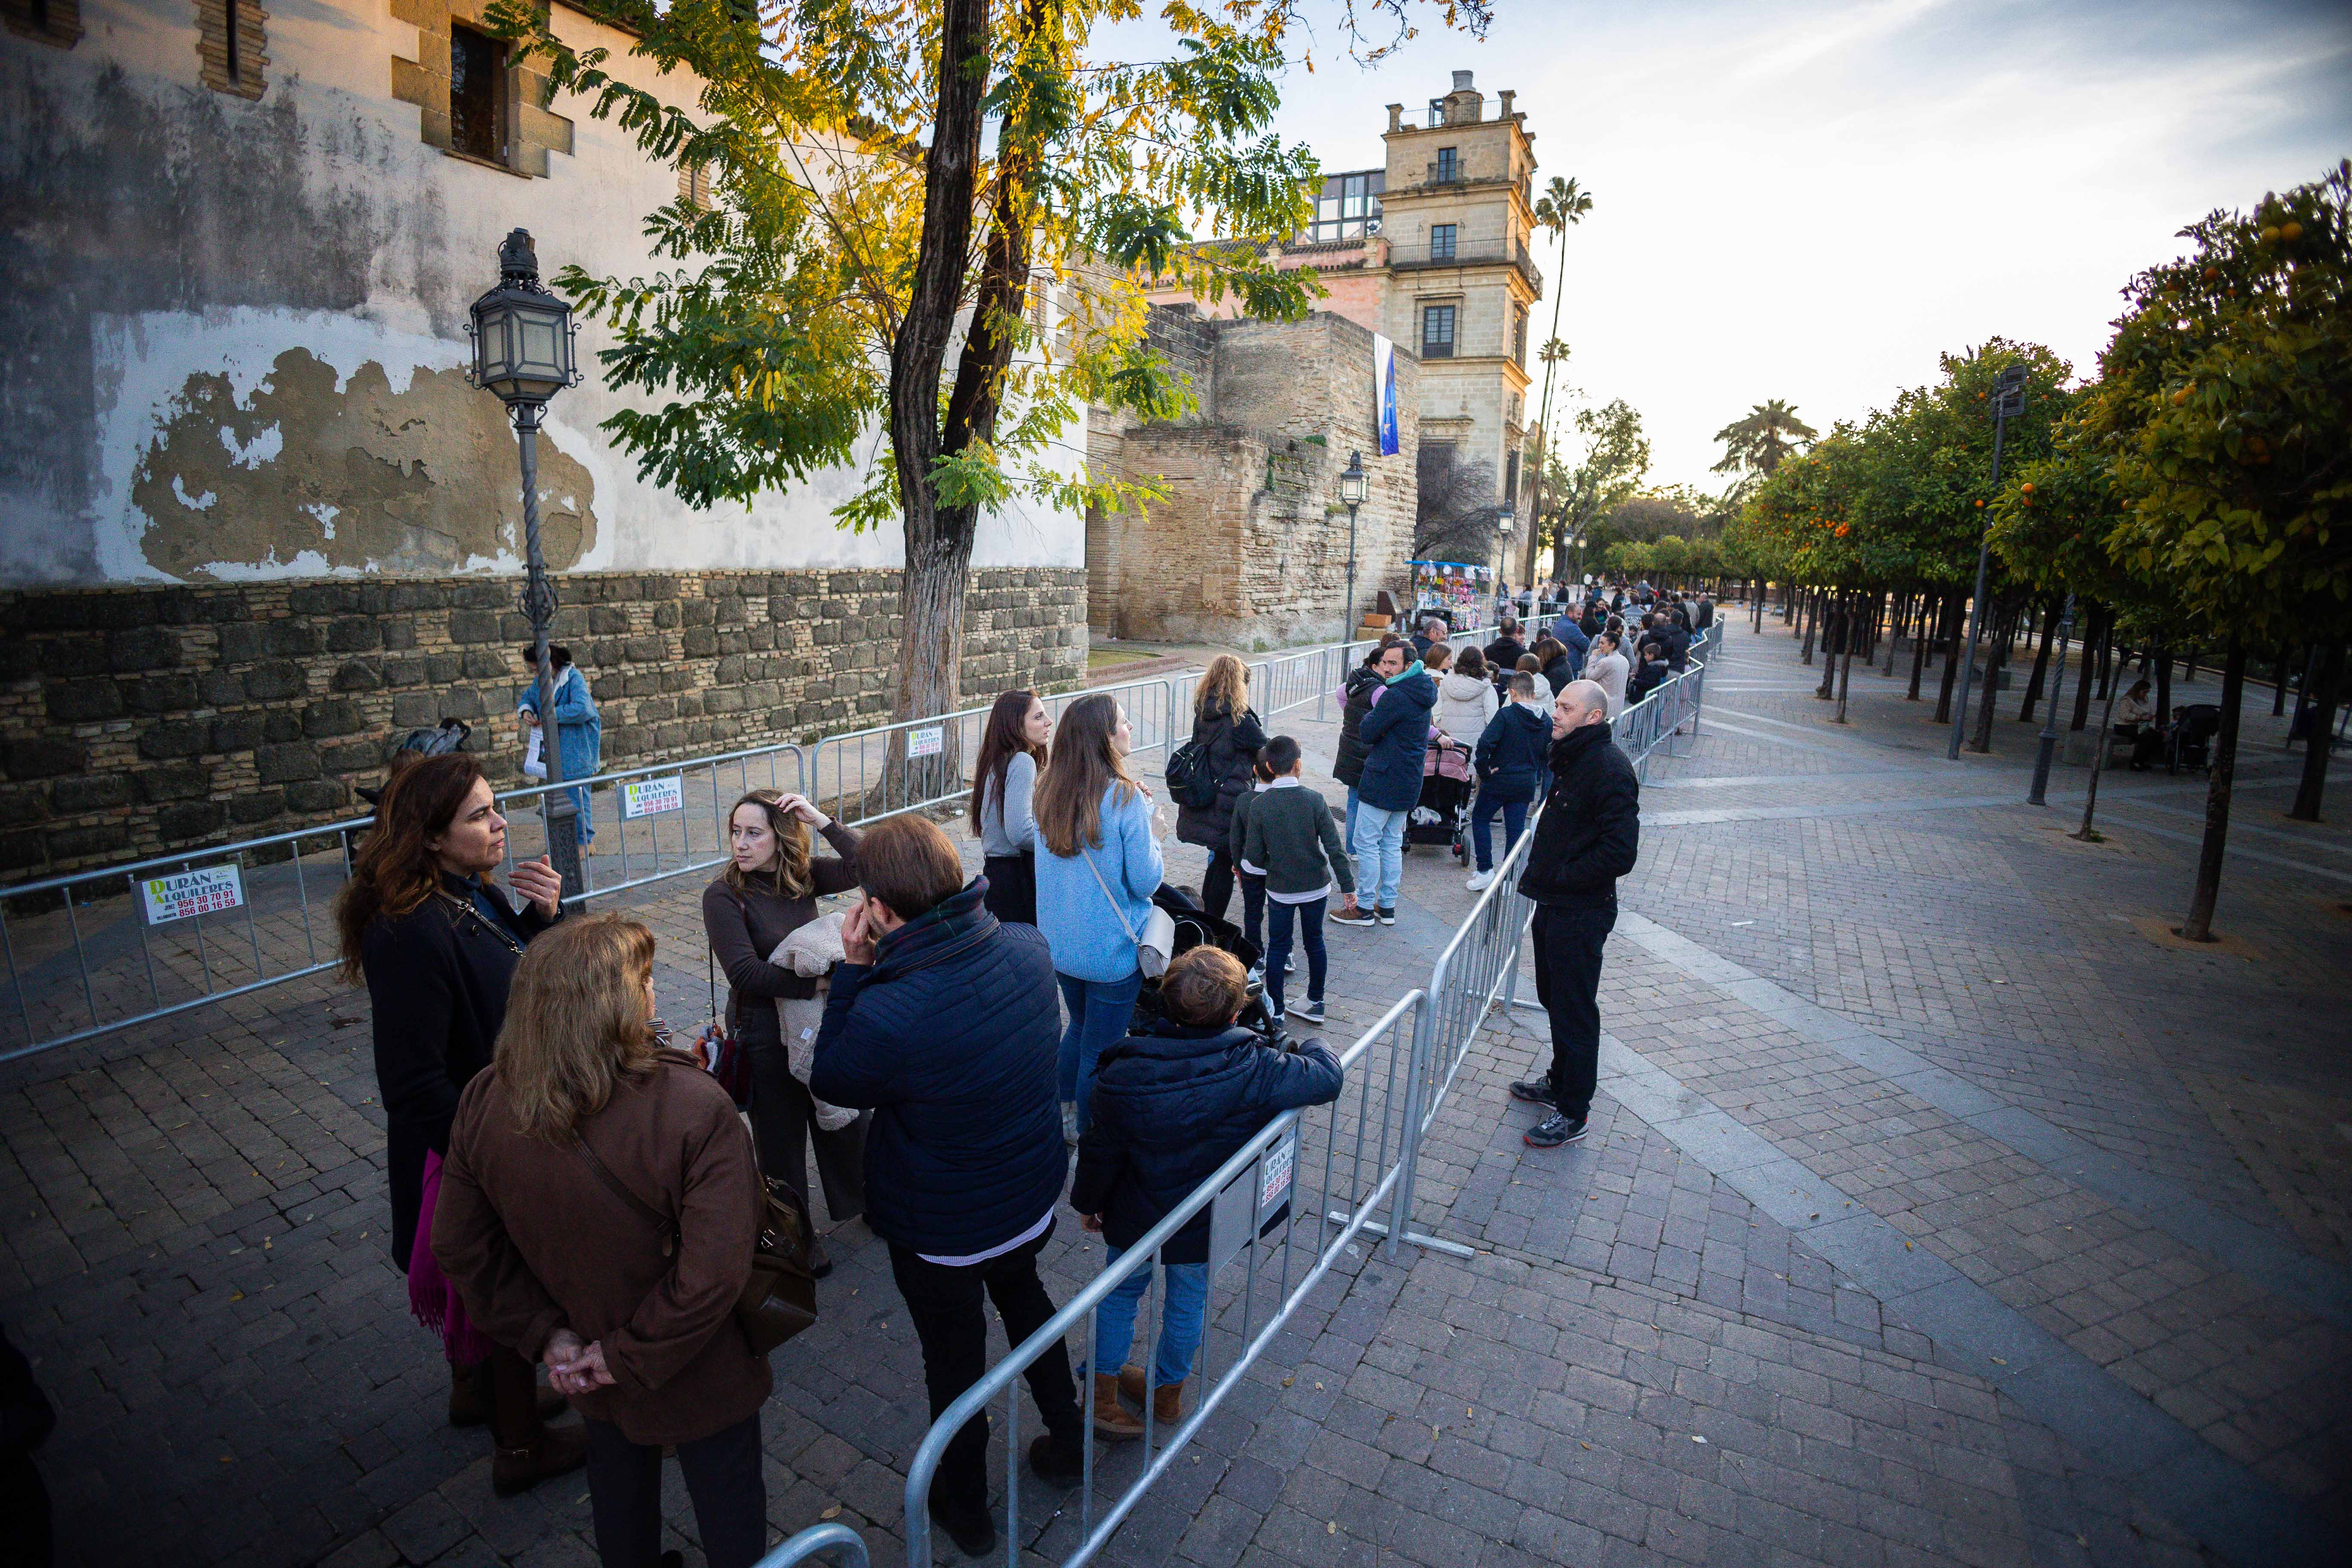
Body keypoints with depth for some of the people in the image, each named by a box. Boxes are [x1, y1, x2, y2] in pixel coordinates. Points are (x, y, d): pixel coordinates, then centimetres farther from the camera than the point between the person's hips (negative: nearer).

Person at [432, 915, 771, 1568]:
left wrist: (544, 1336, 0)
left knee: (618, 1473, 33)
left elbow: (460, 1248, -6)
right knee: (727, 1499, 21)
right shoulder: (694, 1107, -35)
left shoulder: (483, 1104, -18)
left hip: (594, 1377, 5)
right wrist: (634, 1356, -17)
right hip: (698, 1381, -5)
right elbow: (714, 1274, -34)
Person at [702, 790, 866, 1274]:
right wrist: (820, 982, -27)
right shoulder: (724, 894, -17)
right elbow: (745, 973, -25)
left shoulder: (804, 875, -5)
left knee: (845, 1117, 21)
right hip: (764, 1031, -4)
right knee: (781, 1138, 13)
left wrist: (822, 821, -23)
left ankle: (865, 1203, 46)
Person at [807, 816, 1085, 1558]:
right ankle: (1068, 1439, 54)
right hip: (1034, 1196, 5)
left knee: (955, 1359, 22)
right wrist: (881, 967, -5)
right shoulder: (1026, 946, -21)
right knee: (1022, 1291, 34)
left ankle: (964, 1507, 49)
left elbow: (831, 1081, -15)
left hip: (942, 1233, -5)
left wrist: (854, 969, -16)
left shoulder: (888, 1015, -39)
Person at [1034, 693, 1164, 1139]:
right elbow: (1146, 881, -19)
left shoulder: (1049, 792, -2)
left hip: (1059, 944, 7)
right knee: (1100, 1049, 10)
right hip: (1111, 950, -6)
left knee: (1080, 1026, 27)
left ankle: (1063, 1115, 40)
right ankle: (1087, 1136, 23)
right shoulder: (1124, 797, -22)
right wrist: (1152, 841, 0)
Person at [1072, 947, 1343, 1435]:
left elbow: (1100, 1154, -13)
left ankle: (1101, 1395, 38)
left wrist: (1089, 1203, 7)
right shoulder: (1255, 1069, -30)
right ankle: (1167, 1394, 47)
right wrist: (1314, 1046, 7)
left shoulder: (1123, 1078, -28)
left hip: (1138, 1220, -1)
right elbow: (1327, 1078, -16)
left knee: (1121, 1291, 26)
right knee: (1188, 1301, 26)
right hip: (1211, 1225, 1)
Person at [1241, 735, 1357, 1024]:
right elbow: (1335, 849, -13)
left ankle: (1276, 1011, 19)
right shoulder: (1314, 800, -13)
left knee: (1277, 947, 12)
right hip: (1316, 887, 1)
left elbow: (1254, 857, -11)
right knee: (1314, 942, 17)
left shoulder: (1259, 805, -13)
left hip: (1280, 889, -1)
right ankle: (1316, 1004, 30)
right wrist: (1349, 888, -5)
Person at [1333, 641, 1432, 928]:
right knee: (1392, 843, 15)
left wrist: (1370, 716, 3)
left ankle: (1364, 908, 6)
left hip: (1383, 781, -9)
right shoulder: (1422, 694, 9)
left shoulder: (1395, 696, -21)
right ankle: (1387, 906, 21)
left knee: (1366, 843, 0)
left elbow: (1368, 733, -16)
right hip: (1408, 783, 9)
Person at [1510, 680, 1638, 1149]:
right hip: (1553, 903, 10)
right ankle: (1560, 1081, 41)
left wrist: (1562, 876, -19)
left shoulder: (1610, 768, -22)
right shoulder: (1572, 756, 9)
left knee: (1575, 1010, 3)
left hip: (1581, 912, -10)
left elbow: (1619, 853, -28)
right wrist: (1542, 873, 11)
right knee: (1555, 998, 23)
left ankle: (1573, 1111, 17)